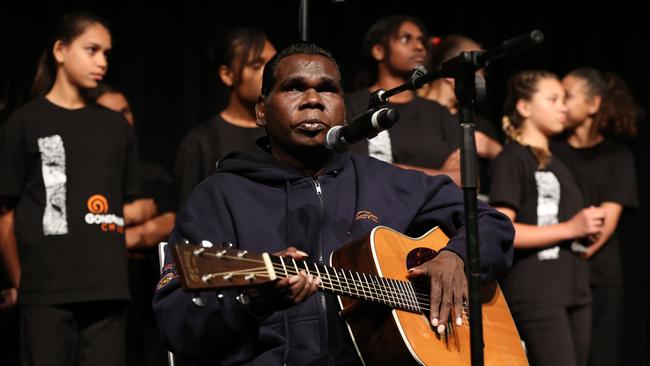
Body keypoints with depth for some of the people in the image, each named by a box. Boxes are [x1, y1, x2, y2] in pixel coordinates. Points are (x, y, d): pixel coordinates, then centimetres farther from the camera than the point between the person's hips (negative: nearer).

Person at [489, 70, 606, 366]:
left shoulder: (556, 163, 23)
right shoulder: (512, 159, -5)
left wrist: (587, 227, 11)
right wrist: (570, 229, -15)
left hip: (574, 289, 9)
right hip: (535, 294, -9)